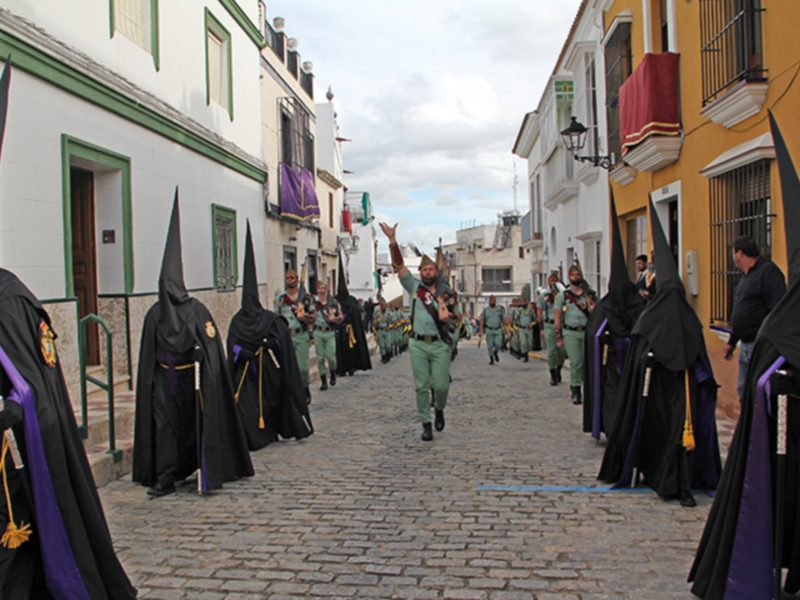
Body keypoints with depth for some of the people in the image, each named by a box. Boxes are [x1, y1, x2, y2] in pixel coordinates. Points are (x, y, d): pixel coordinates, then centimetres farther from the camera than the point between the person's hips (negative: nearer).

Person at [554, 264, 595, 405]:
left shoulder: (588, 295, 13)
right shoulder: (563, 295, 7)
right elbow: (557, 318, 5)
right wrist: (559, 338, 1)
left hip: (585, 332, 3)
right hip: (570, 332, -3)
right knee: (576, 362, -12)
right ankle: (576, 391, 1)